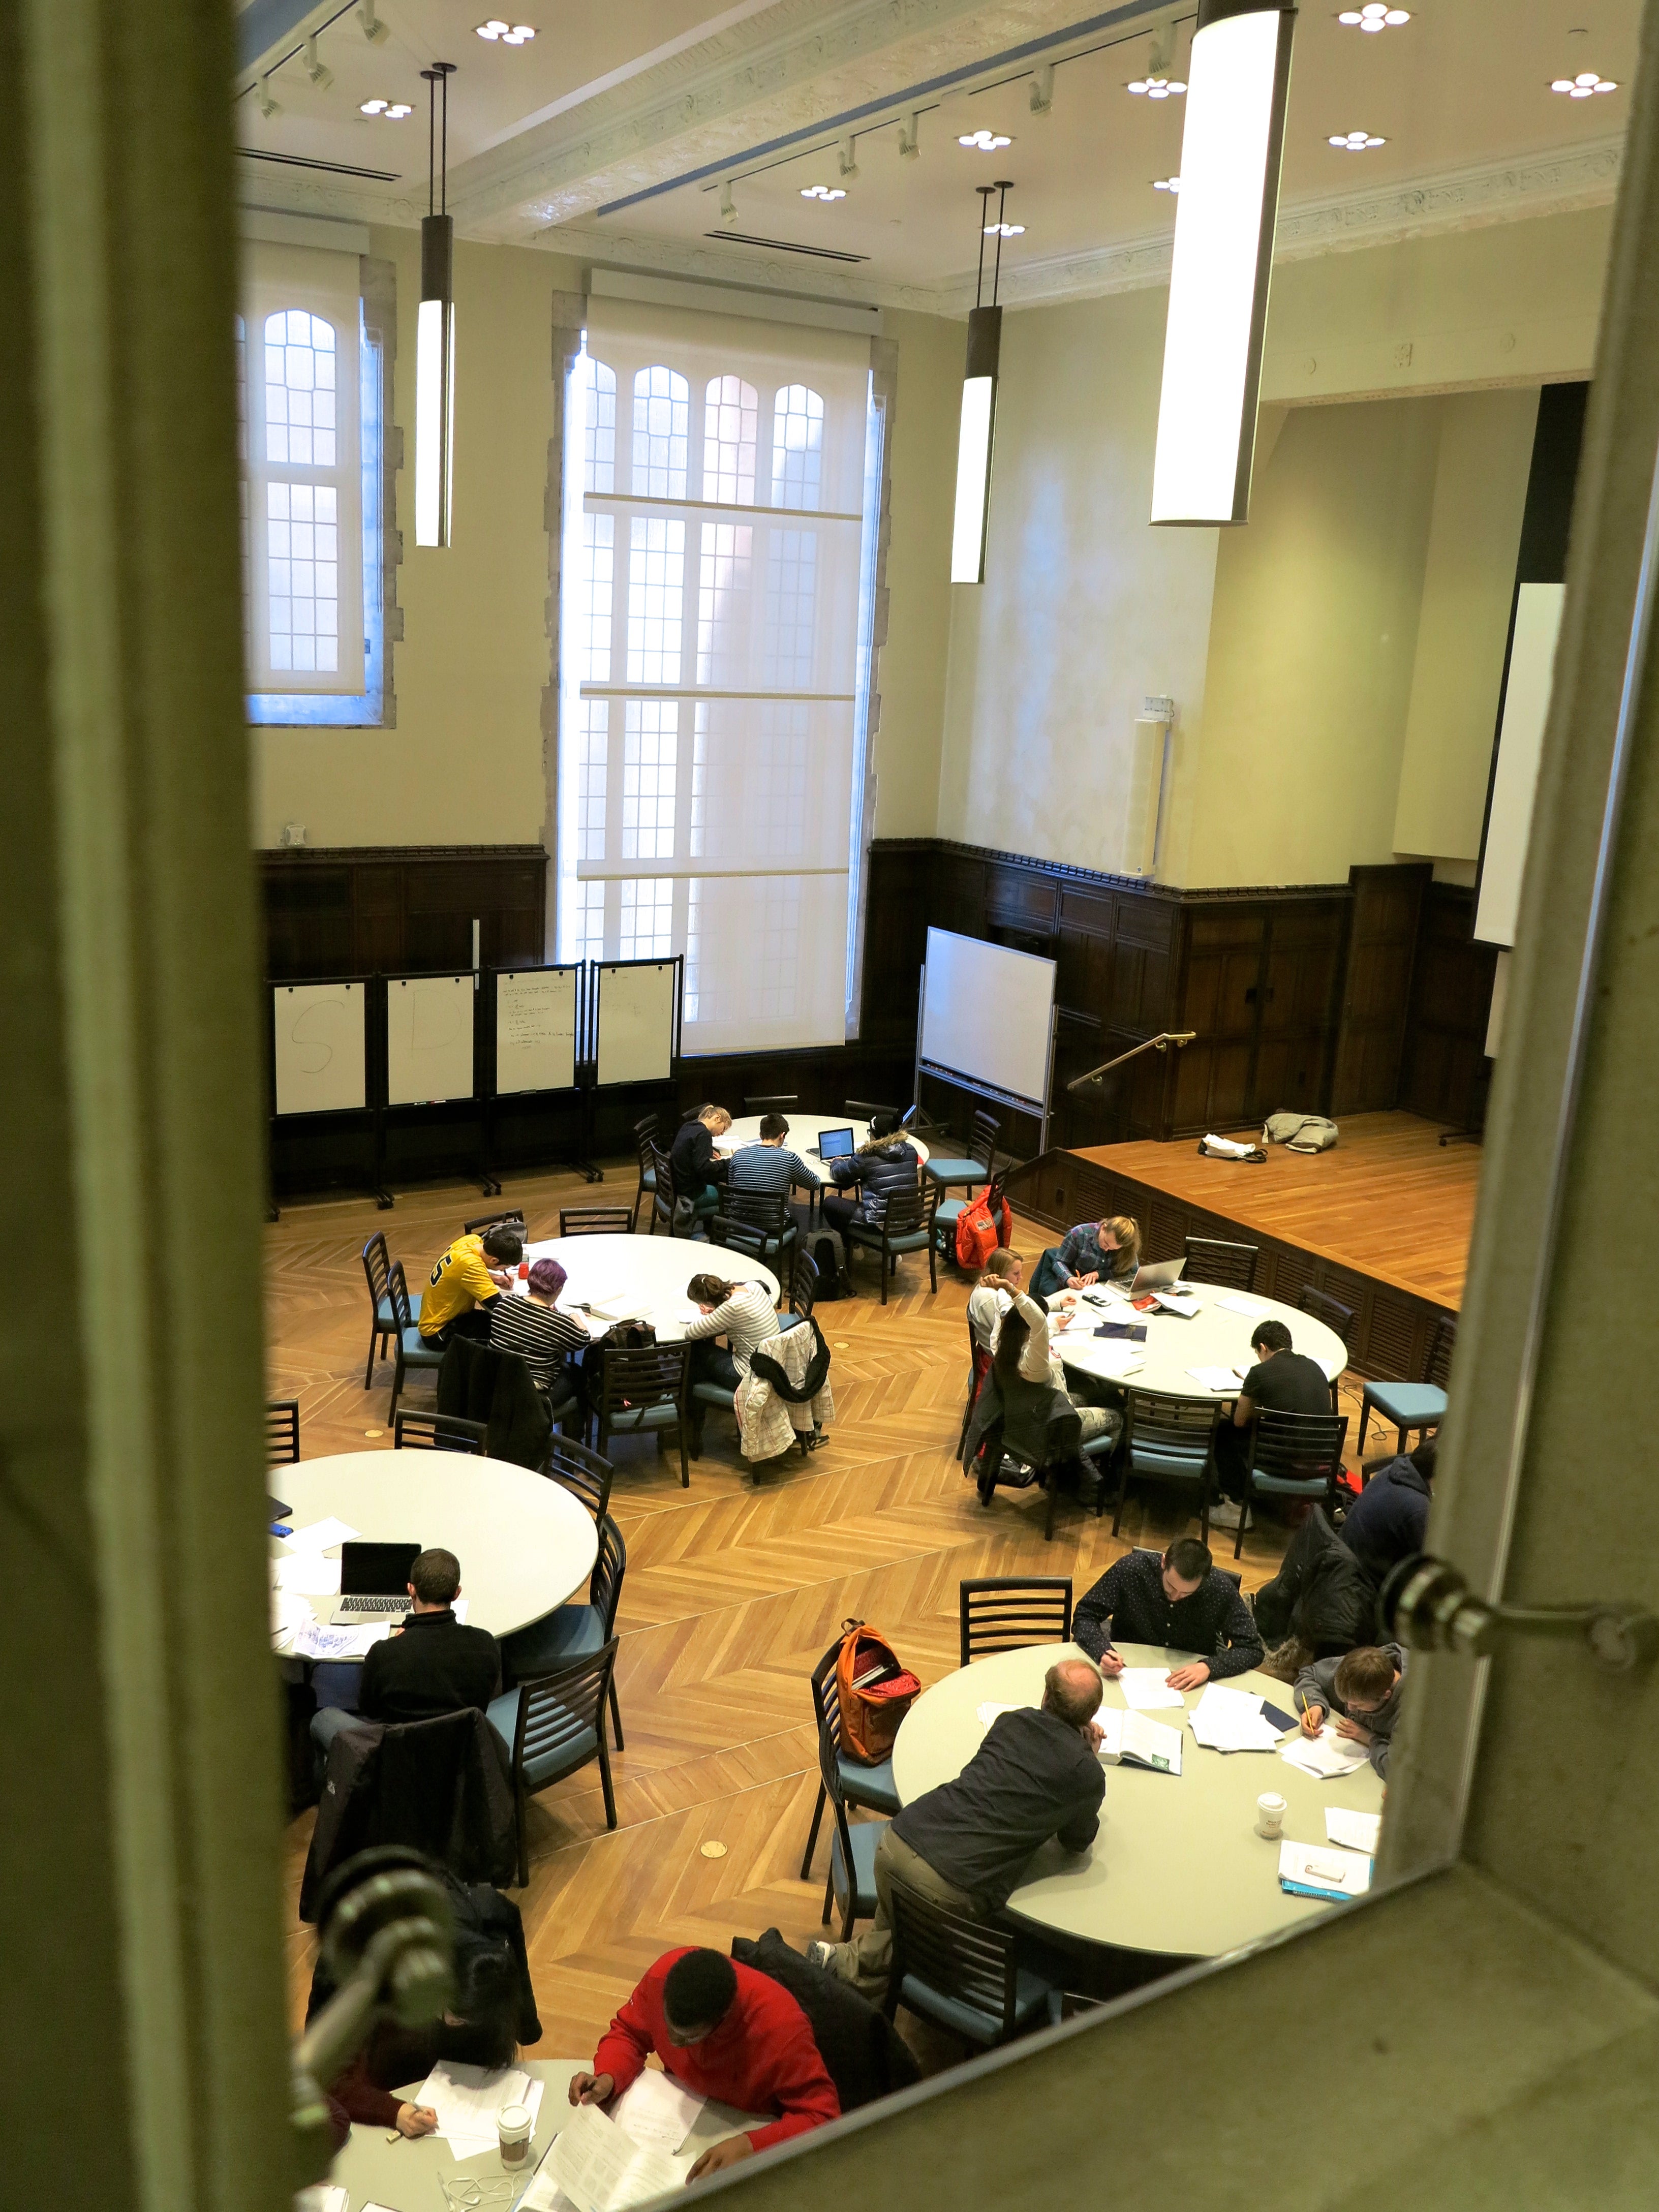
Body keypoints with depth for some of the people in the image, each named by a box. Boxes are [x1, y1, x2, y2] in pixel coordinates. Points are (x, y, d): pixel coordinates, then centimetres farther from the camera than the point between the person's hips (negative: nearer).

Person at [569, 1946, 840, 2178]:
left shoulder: (781, 2028, -38)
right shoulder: (663, 1975, -26)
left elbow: (822, 2116, -31)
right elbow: (627, 2033, -7)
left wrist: (751, 2145, -45)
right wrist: (607, 2079, -28)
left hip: (750, 2127, -2)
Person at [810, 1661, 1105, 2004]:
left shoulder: (1013, 1721, 14)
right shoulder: (1088, 1774, 0)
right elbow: (1077, 1842, 20)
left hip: (897, 1842, 5)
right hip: (955, 1888, -5)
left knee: (892, 1927, 32)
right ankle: (852, 1961, 10)